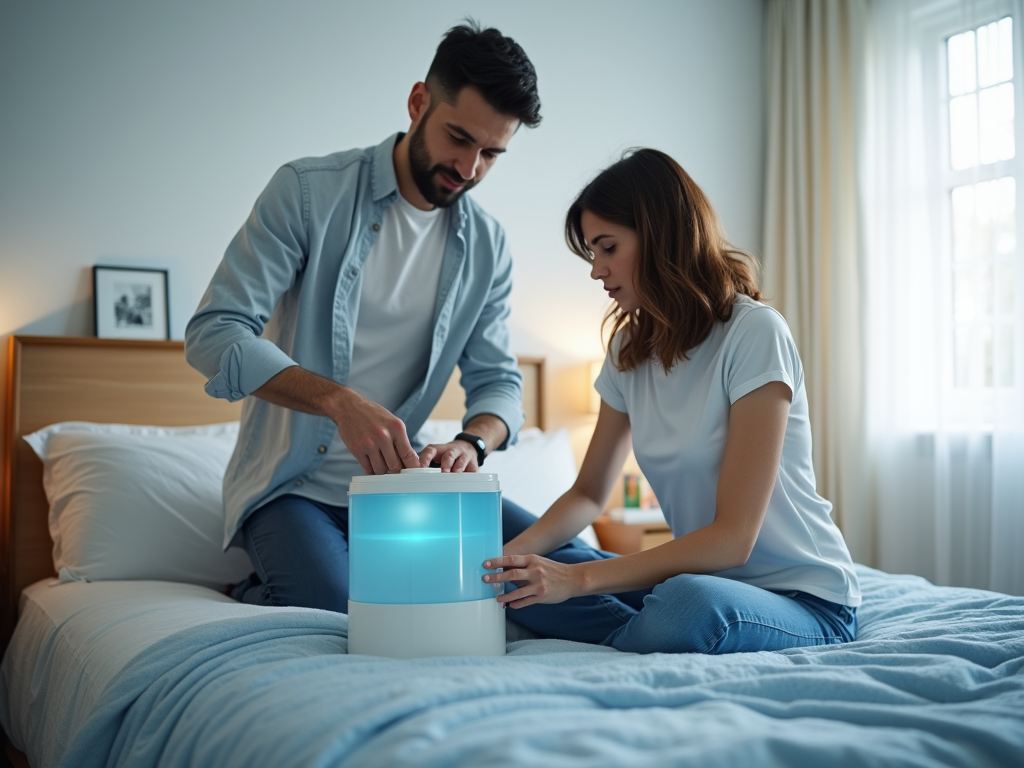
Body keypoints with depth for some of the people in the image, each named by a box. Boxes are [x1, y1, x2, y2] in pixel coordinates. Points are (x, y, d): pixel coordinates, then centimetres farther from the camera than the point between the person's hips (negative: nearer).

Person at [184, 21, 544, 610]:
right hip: (293, 485, -4)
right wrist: (340, 400, -34)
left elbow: (498, 381, 5)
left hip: (395, 480, 5)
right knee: (340, 609, -29)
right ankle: (261, 594, 5)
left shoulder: (487, 247, 3)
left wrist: (472, 442, -20)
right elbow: (213, 334, -19)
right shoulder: (308, 192, -11)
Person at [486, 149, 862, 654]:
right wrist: (512, 553, -11)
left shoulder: (754, 333, -18)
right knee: (518, 580, -9)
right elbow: (589, 494, 9)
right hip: (702, 578, 7)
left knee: (688, 604, -39)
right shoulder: (630, 348, 6)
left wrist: (579, 578, -26)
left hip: (804, 598, -6)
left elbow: (733, 537, -22)